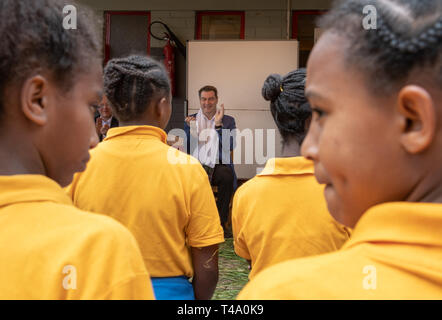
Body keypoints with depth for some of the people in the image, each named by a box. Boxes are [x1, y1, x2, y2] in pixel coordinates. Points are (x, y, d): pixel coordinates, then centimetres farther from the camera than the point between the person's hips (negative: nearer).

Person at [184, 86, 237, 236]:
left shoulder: (228, 121, 13)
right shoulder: (191, 120, 16)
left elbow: (230, 146, -2)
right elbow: (185, 149, 10)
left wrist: (219, 124, -9)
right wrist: (189, 128, -6)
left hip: (218, 165, -1)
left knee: (227, 175, -35)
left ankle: (222, 221, -18)